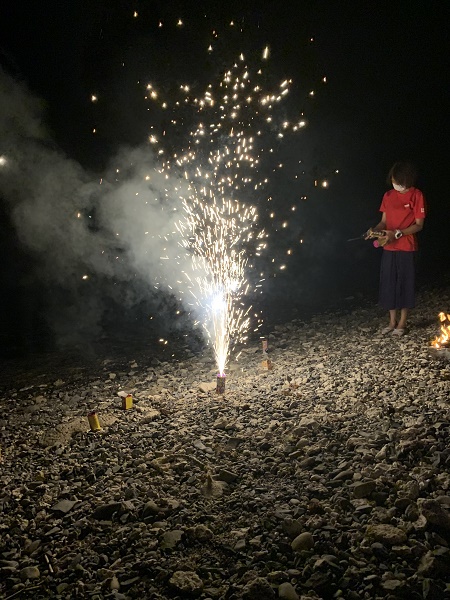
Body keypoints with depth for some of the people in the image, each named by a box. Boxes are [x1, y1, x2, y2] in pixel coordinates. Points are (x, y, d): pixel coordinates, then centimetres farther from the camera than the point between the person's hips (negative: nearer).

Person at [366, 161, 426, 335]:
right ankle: (392, 321, 18)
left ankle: (402, 323, 13)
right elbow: (384, 221, 11)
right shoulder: (388, 196, 8)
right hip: (388, 248, 5)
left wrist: (397, 233, -21)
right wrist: (375, 230, -10)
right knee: (388, 283, 7)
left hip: (407, 248, -5)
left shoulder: (416, 195, -7)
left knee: (405, 283, 2)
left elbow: (418, 225, -9)